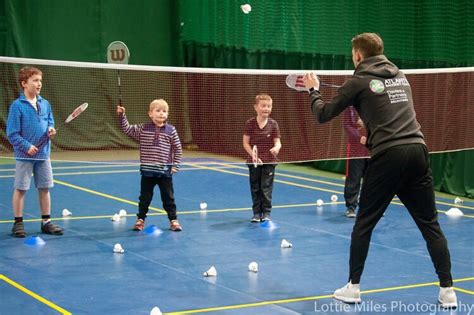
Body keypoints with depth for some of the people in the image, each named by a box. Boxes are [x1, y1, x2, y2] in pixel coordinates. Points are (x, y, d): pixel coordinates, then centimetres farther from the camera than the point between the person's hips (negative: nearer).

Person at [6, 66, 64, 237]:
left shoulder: (45, 104, 5)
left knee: (44, 188, 11)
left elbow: (50, 123, 17)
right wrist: (27, 146, -19)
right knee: (20, 189, 4)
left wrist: (51, 130, -5)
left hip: (43, 154, 5)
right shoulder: (17, 105, -11)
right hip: (24, 156, -5)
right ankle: (18, 223, 13)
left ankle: (46, 222, 21)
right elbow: (12, 133, -12)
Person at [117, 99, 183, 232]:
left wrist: (175, 166, -1)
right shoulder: (142, 129, -1)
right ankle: (140, 219, 23)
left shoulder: (171, 130, -2)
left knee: (168, 198, 8)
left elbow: (178, 149, 3)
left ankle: (173, 220, 20)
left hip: (165, 171, 0)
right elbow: (127, 129, -1)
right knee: (145, 197, 10)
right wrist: (122, 115, -13)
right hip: (147, 171, 0)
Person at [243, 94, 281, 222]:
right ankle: (257, 213, 18)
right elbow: (246, 143, -3)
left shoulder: (273, 124, -5)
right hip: (254, 161, 1)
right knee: (255, 188, 9)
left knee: (266, 188, 0)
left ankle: (266, 213, 9)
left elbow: (277, 142, -6)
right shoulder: (250, 123, -5)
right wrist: (253, 156, -15)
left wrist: (276, 148, -31)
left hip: (269, 162, -1)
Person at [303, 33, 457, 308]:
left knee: (364, 224, 10)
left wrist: (314, 90, 25)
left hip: (388, 156, -4)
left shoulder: (359, 82, 3)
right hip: (418, 151, 4)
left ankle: (353, 287, 14)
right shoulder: (400, 75, 19)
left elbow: (323, 115, 9)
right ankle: (448, 290, 3)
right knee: (430, 224, 6)